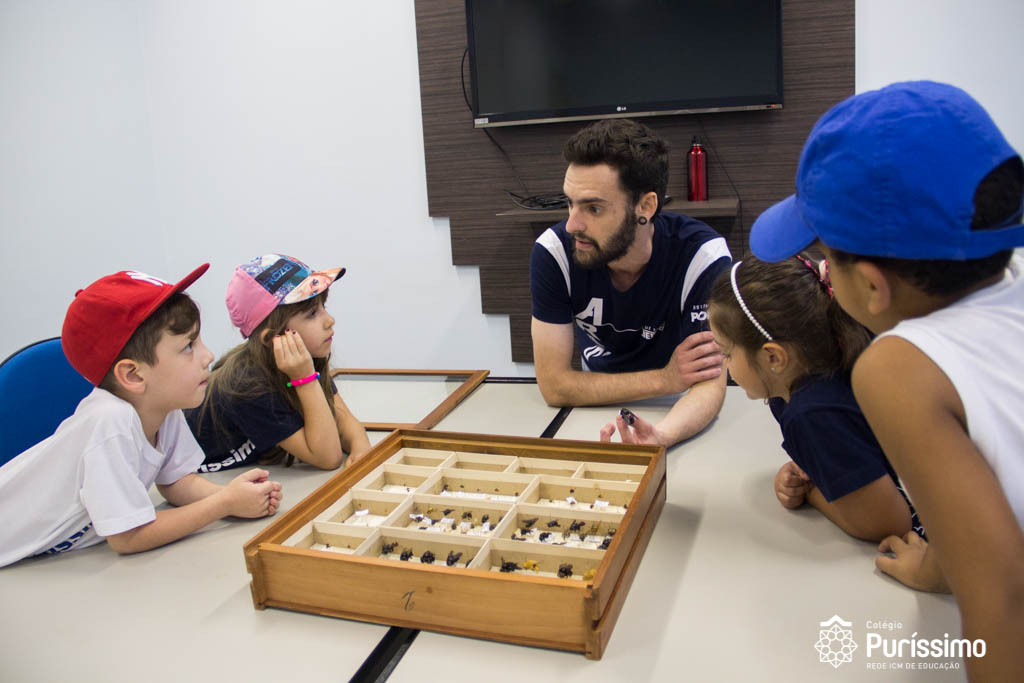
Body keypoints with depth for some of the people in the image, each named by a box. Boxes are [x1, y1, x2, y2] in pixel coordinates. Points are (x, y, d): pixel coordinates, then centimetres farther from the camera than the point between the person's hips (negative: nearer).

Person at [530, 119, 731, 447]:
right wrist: (666, 378, -25)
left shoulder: (703, 256, -23)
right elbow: (553, 384, -19)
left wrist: (660, 436, -45)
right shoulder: (554, 251, -21)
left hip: (673, 415, -2)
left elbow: (711, 381, -24)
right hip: (598, 413, 3)